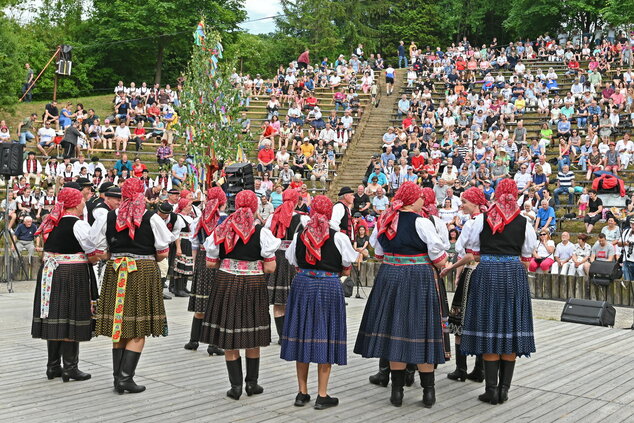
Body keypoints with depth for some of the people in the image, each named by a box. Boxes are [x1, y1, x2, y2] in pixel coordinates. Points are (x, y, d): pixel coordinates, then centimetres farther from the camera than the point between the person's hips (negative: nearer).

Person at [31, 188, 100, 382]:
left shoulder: (51, 223, 9)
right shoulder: (79, 225, -13)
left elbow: (49, 248, 15)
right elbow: (93, 254, -12)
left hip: (49, 274, 7)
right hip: (73, 275, -7)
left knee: (54, 318, 11)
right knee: (71, 317, -2)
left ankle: (53, 366, 19)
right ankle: (70, 368, 1)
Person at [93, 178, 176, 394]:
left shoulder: (110, 217, 3)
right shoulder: (151, 218, -6)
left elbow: (99, 251, 6)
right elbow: (162, 253, -2)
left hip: (115, 272, 4)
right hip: (144, 272, -3)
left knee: (119, 328, 11)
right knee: (138, 330, 1)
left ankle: (118, 377, 16)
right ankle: (125, 378, -5)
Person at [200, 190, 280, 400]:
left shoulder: (221, 230, -2)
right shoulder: (262, 233, -8)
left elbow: (210, 263, 2)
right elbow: (270, 268, -8)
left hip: (226, 284, 1)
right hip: (253, 286, -1)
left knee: (229, 338, 9)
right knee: (252, 338, 13)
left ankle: (235, 385, 11)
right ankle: (252, 383, 22)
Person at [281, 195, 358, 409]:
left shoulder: (299, 235, 1)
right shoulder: (338, 237, -8)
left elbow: (294, 263, 11)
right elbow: (346, 270, -2)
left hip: (302, 285, 3)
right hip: (329, 287, -3)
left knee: (303, 335, 11)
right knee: (325, 337, 3)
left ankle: (302, 392, 18)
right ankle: (322, 396, 8)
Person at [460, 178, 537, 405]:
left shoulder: (482, 219, 0)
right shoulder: (523, 222, 3)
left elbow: (473, 250, 7)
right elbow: (527, 255, 10)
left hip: (487, 272, -1)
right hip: (515, 274, 1)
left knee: (489, 329, 2)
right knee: (511, 327, 6)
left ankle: (492, 389, 1)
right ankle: (504, 388, 8)